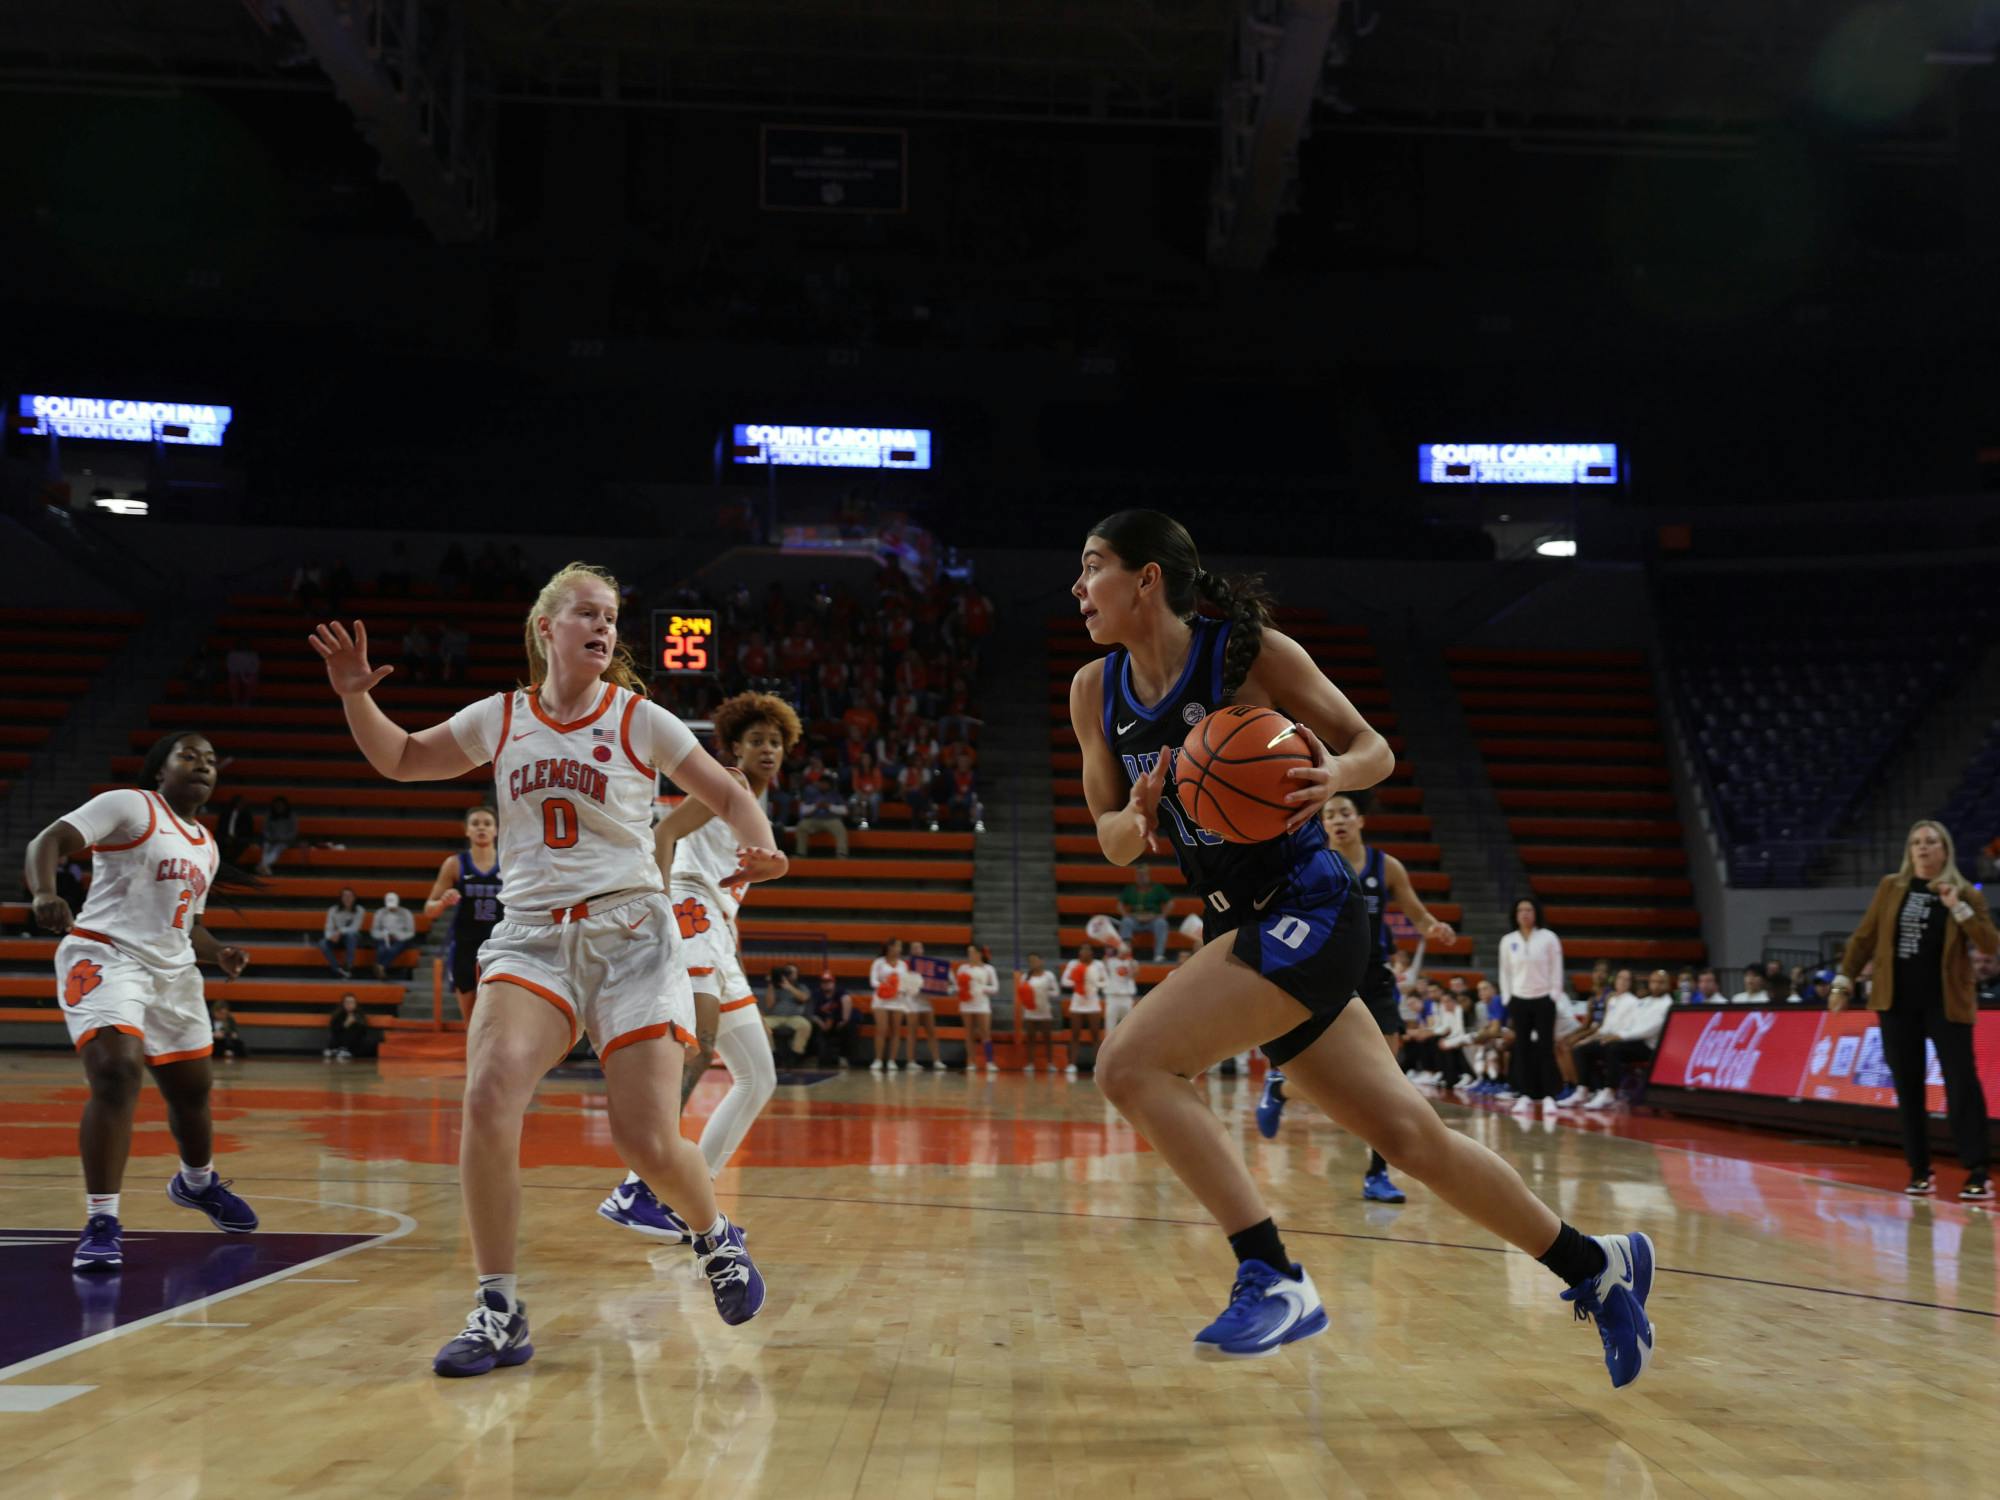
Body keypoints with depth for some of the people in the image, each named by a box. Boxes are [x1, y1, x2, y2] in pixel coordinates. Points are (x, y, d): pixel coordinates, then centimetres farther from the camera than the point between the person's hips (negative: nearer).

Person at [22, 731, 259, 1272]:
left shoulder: (206, 846, 17)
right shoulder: (129, 806, -5)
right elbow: (47, 841, -17)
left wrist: (218, 954, 6)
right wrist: (44, 893, -38)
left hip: (172, 971, 8)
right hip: (105, 957, -8)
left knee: (193, 1088, 18)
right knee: (117, 1075, -26)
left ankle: (198, 1182, 47)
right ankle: (101, 1223, -21)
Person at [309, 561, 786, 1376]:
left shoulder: (640, 721, 2)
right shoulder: (501, 719, 9)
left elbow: (727, 794, 8)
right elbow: (400, 760, 21)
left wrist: (762, 850, -12)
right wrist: (355, 696, 5)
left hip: (629, 935, -2)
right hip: (531, 937, 2)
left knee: (647, 1143, -7)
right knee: (486, 1101, -23)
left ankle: (717, 1239, 27)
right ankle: (499, 1313, -10)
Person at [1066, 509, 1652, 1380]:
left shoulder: (1250, 652, -10)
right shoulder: (1096, 693, 6)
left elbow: (1375, 748, -1)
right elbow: (1112, 841, 11)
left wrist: (1335, 773, -24)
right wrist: (1139, 820, -12)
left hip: (1306, 912, -7)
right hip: (1242, 929, 7)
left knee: (1129, 1065, -21)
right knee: (1406, 1135, 11)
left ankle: (1274, 1278, -14)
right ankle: (1596, 1266, 29)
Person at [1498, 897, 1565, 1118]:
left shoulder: (1549, 938, -3)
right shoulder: (1508, 941, 3)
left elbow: (1557, 971, 0)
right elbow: (1505, 973, 8)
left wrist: (1553, 998, -6)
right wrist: (1507, 1001, 2)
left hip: (1543, 1000, -2)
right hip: (1519, 1001, 2)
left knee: (1545, 1048, -4)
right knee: (1522, 1049, 2)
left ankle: (1549, 1096, -1)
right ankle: (1524, 1096, 7)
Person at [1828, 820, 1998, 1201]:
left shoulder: (1965, 892, 2)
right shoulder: (1891, 886, 7)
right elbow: (1864, 937, 10)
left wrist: (1958, 907, -16)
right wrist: (1844, 980, 5)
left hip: (1945, 1002, -2)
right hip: (1897, 1000, 2)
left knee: (1961, 1081, -7)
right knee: (1907, 1085, 5)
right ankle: (1920, 1170, 13)